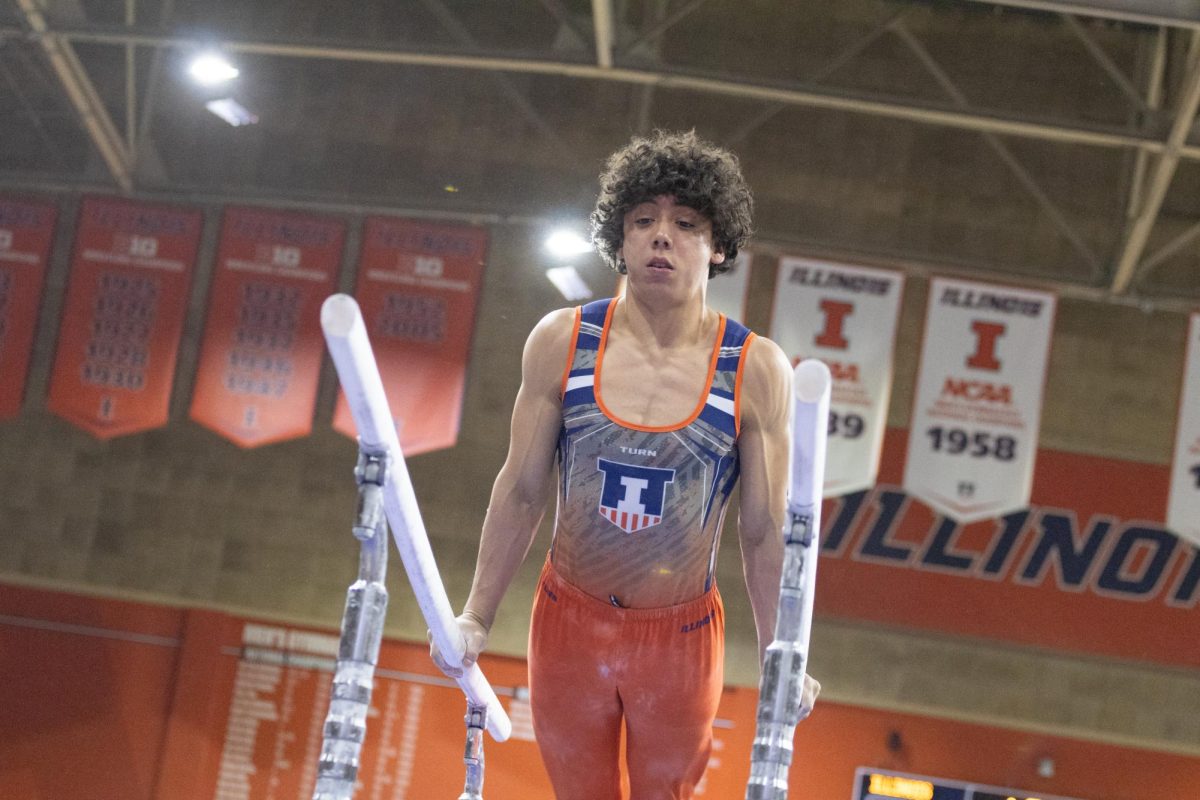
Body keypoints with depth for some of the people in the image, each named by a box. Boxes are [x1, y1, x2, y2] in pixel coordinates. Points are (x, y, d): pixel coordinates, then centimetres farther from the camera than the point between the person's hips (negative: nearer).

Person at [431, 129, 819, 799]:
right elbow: (522, 493, 0)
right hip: (569, 619, 1)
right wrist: (477, 618, 1)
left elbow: (765, 530, -6)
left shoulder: (757, 371, -13)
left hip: (681, 637, -1)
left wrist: (779, 660, -6)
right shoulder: (560, 342, -9)